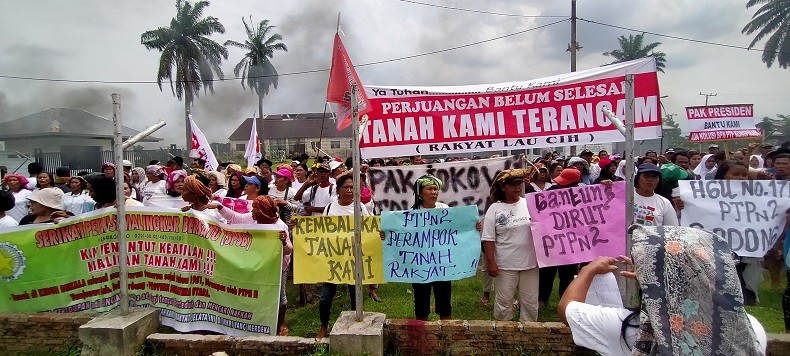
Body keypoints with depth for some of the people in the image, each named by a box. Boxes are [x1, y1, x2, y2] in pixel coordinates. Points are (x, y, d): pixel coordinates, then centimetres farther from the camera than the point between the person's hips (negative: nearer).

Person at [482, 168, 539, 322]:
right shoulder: (495, 209, -6)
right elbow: (488, 239, -6)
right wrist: (490, 262, -10)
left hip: (530, 262, 3)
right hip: (505, 265, -2)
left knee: (531, 302, 14)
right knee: (504, 302, 9)